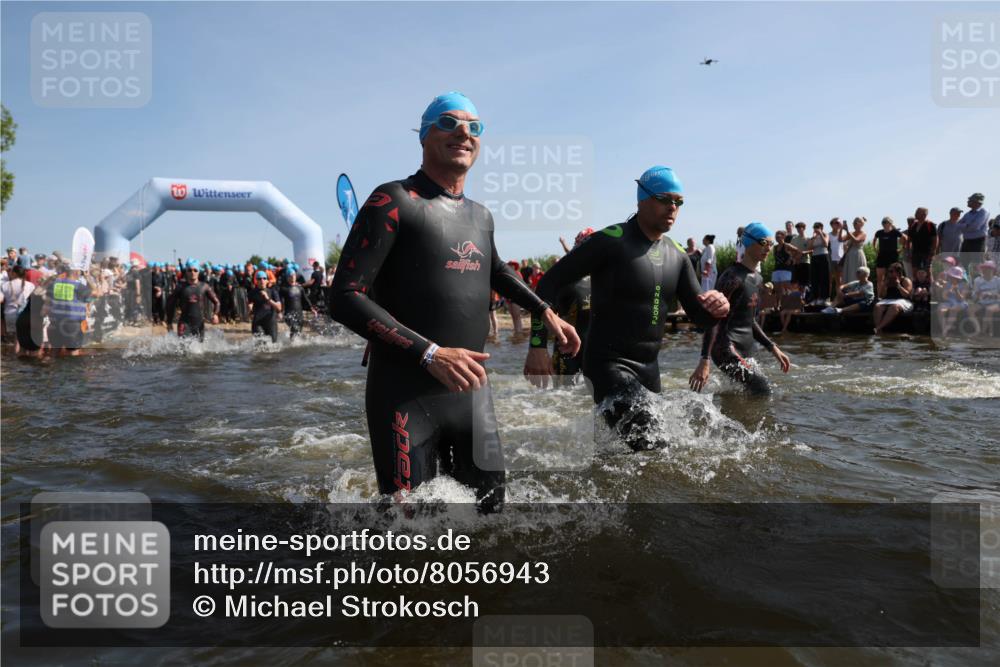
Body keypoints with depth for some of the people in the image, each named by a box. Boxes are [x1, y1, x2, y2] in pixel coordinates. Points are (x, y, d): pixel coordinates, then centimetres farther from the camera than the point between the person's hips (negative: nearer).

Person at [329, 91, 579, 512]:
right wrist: (430, 354, -25)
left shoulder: (481, 216, 13)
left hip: (472, 391, 7)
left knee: (491, 503, 14)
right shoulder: (395, 201, -9)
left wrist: (546, 313, 30)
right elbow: (344, 298, -17)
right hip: (405, 396, -6)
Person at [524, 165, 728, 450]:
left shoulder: (677, 255, 8)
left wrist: (716, 307, -16)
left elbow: (698, 314, 10)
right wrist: (537, 345, -22)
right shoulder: (611, 241, -13)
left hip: (648, 367, 8)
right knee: (652, 446, -22)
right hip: (608, 363, -8)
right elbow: (550, 282, -13)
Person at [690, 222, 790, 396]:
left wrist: (773, 348, 16)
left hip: (746, 352, 9)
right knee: (763, 392, -16)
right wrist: (704, 360, -25)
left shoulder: (757, 279, 15)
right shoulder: (733, 276, -12)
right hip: (727, 349, -9)